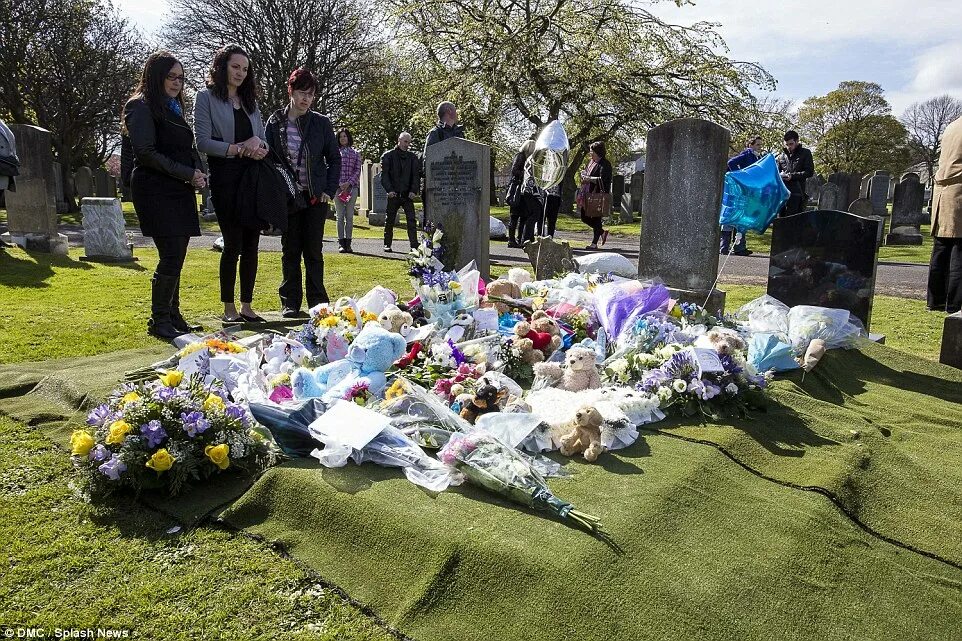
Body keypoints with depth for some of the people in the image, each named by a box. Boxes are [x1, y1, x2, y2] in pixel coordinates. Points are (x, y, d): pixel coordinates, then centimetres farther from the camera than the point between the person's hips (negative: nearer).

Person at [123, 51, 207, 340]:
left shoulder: (174, 108, 21)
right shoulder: (141, 106, -4)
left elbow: (188, 149, 24)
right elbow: (146, 153, -14)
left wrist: (200, 173, 4)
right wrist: (188, 174, -15)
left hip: (180, 191, 8)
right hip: (156, 191, -8)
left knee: (176, 256, 7)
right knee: (172, 256, -12)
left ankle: (173, 315, 15)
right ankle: (159, 321, -2)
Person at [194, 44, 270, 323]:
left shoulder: (249, 101, 19)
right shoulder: (207, 97, 3)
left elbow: (264, 141, 16)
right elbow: (203, 142, -7)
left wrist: (258, 144, -7)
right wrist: (239, 149, -14)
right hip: (225, 178, -5)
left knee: (251, 243, 4)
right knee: (233, 244, -5)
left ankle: (247, 306, 13)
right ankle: (228, 308, 7)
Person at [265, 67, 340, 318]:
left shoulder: (321, 123, 1)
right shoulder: (275, 122, 1)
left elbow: (334, 158, 6)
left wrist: (329, 190, -3)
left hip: (316, 195, 0)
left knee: (314, 250, 3)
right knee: (290, 249, 5)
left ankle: (318, 301, 12)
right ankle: (290, 302, 13)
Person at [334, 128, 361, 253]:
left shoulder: (355, 154, 13)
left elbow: (358, 170, 5)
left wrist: (348, 183, -8)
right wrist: (339, 184, -8)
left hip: (352, 186, 1)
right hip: (338, 186, -1)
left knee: (349, 216, 0)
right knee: (340, 216, -2)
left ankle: (348, 243, 3)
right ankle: (341, 243, 0)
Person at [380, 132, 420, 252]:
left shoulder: (412, 157, 10)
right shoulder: (388, 156, 3)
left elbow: (416, 175, 7)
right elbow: (384, 174, -1)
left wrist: (413, 190, -5)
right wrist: (389, 190, -12)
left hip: (408, 194, 1)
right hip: (393, 194, -1)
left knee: (411, 220, -5)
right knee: (390, 220, 7)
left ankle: (414, 245, -5)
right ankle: (387, 244, 16)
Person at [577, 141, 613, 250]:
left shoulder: (604, 164, -11)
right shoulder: (591, 162, 15)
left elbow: (602, 179, -21)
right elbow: (585, 172, 27)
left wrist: (589, 179, -19)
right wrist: (584, 175, 6)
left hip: (598, 196, -9)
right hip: (588, 194, 9)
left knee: (596, 219, -3)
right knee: (584, 217, 11)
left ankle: (594, 243, 6)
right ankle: (602, 232, 30)